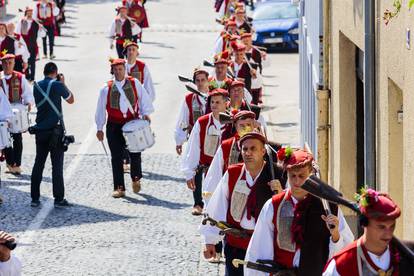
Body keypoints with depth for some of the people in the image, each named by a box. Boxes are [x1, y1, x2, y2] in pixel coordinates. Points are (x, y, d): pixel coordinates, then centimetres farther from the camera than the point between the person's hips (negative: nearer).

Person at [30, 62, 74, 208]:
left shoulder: (37, 86, 5)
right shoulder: (57, 85, -9)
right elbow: (71, 100, 4)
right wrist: (63, 83, 12)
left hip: (40, 129, 5)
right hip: (55, 130, -5)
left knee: (38, 164, 10)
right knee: (57, 165, -3)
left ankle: (35, 198, 10)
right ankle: (59, 199, -4)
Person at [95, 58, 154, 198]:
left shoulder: (134, 83, 4)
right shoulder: (106, 88, 4)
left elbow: (144, 98, 7)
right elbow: (101, 109, 8)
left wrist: (145, 113, -8)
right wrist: (99, 128, 6)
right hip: (114, 126, 0)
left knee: (135, 154, -4)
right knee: (116, 157, -1)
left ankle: (136, 179, 22)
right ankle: (119, 188, 2)